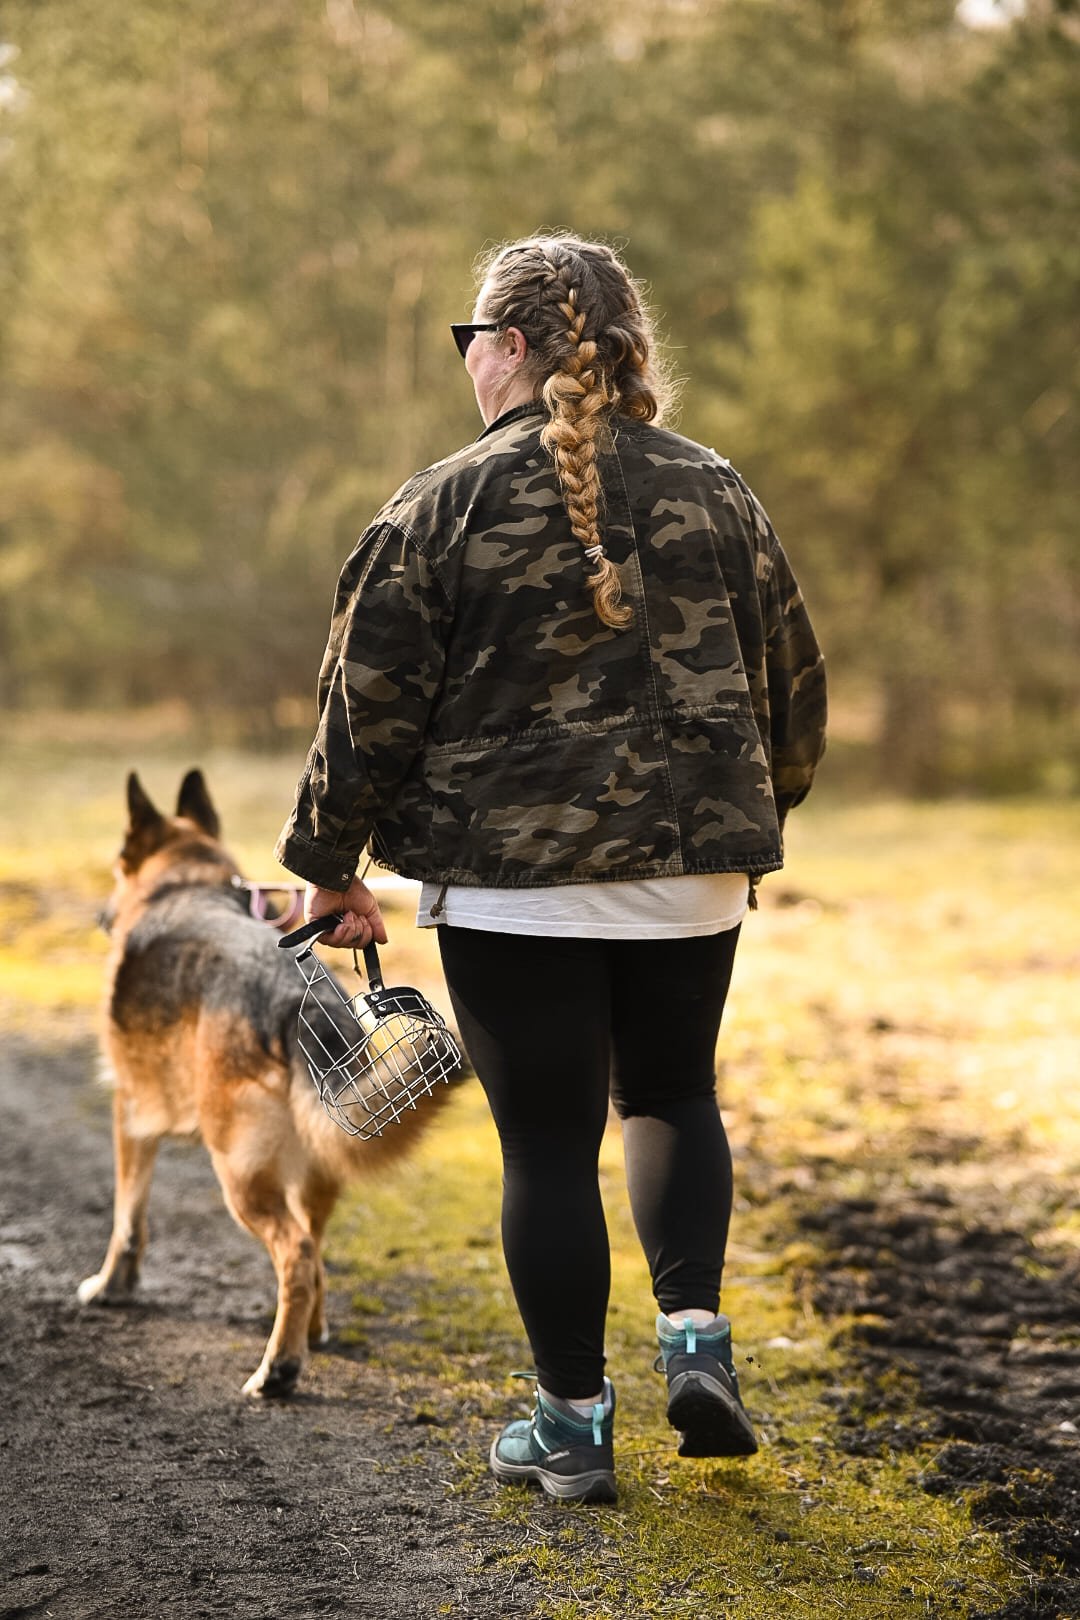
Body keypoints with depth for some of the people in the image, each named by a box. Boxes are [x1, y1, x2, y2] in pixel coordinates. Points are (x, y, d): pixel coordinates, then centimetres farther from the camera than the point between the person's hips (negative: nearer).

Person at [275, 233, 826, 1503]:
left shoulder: (447, 505, -7)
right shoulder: (714, 493, 5)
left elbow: (370, 697, -4)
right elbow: (793, 682, 12)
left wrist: (329, 862, 7)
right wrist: (757, 811, 29)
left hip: (510, 873, -3)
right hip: (690, 869, 3)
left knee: (547, 1144, 5)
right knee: (671, 1096, 23)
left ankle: (571, 1425, 12)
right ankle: (696, 1336, 7)